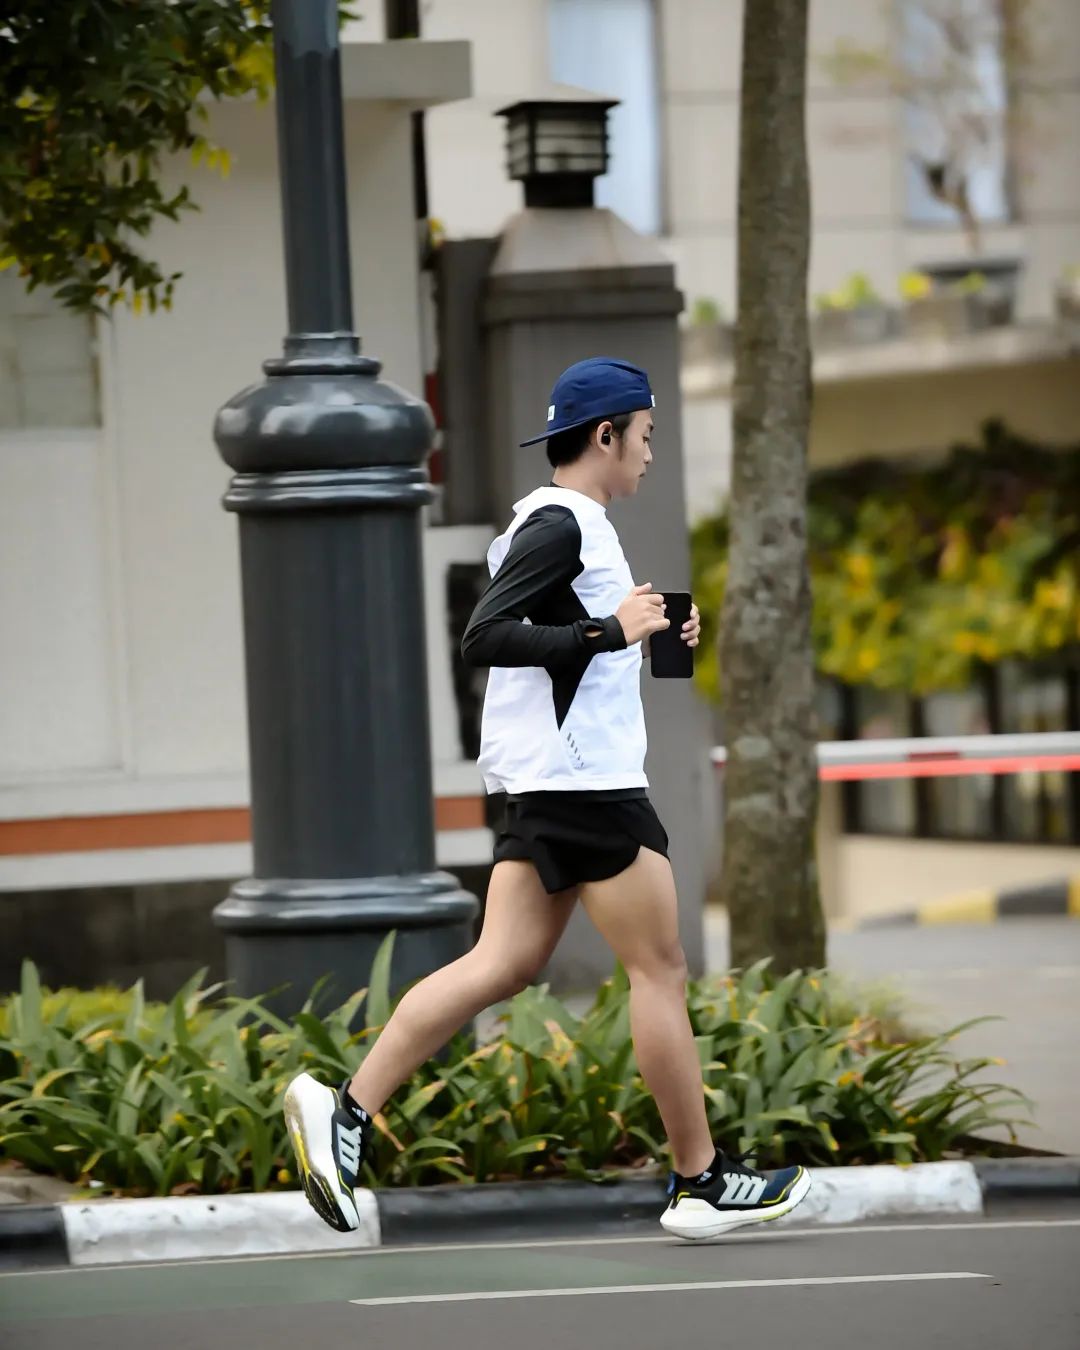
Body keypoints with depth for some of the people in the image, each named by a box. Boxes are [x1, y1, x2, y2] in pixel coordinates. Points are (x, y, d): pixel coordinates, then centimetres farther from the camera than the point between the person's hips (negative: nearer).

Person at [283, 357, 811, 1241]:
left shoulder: (561, 524, 19)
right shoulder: (560, 525, -13)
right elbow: (485, 638, -22)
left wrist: (643, 635, 17)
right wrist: (607, 631, -24)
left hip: (545, 785, 10)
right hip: (584, 780, -10)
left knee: (502, 966, 3)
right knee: (660, 970, -3)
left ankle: (346, 1109, -4)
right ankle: (702, 1184, 3)